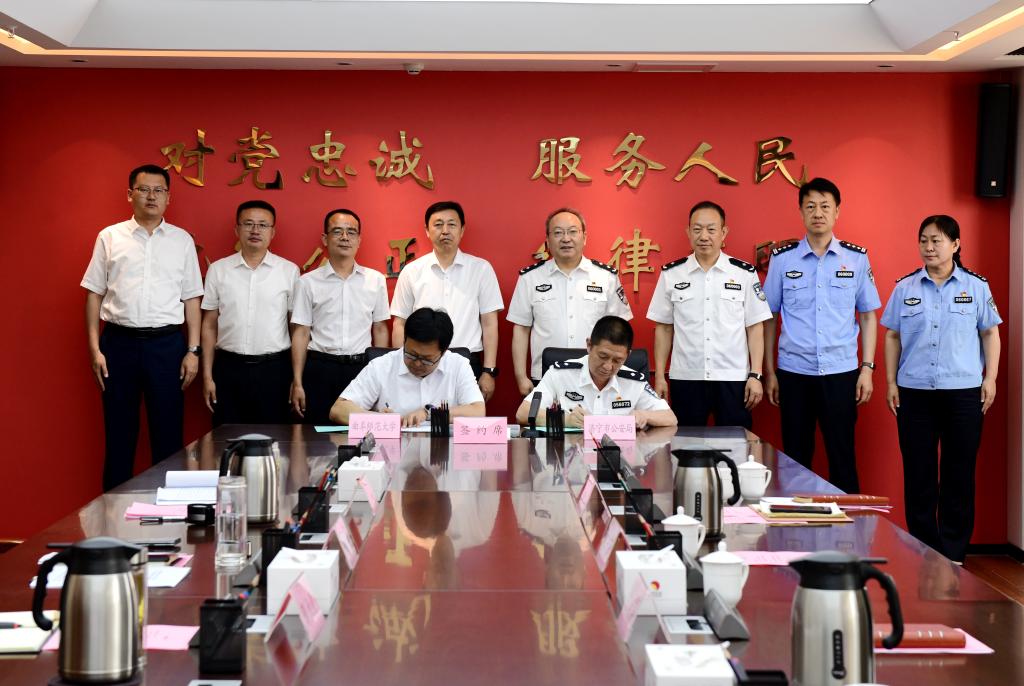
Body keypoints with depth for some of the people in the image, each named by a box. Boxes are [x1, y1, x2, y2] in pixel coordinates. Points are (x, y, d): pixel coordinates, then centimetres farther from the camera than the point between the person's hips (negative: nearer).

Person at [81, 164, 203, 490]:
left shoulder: (182, 240, 6)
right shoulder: (110, 237, 5)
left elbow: (192, 299, 6)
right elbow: (94, 294, 5)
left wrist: (193, 351, 0)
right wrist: (95, 349, -1)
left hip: (167, 343, 0)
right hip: (119, 341, 0)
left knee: (168, 431, 5)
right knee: (119, 432, 8)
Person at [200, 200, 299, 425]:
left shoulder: (289, 271, 2)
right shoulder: (218, 270, 6)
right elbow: (209, 325, 9)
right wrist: (207, 376, 4)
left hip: (274, 370, -1)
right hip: (229, 367, 1)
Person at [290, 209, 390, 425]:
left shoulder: (375, 280, 7)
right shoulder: (308, 282, 3)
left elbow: (380, 329, 11)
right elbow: (300, 334, 3)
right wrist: (297, 384, -2)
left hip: (361, 367, 1)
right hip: (320, 369, -1)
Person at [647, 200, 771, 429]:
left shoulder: (745, 274, 2)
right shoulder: (671, 274, 4)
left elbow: (755, 328, 3)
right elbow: (663, 328, 8)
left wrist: (755, 375, -3)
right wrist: (659, 377, 4)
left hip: (733, 379, -1)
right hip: (685, 379, 1)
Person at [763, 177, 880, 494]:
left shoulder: (856, 259, 4)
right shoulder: (782, 259, 3)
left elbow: (868, 316, 8)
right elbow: (768, 318, 6)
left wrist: (867, 368, 1)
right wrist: (769, 372, 3)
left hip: (841, 372, 0)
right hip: (793, 372, 0)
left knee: (842, 456, 3)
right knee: (795, 457, 7)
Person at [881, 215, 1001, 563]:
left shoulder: (976, 287, 4)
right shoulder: (905, 288, 6)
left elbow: (990, 334, 8)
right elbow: (893, 337, 10)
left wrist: (990, 378, 1)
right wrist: (891, 381, 4)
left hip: (963, 391, -1)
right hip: (914, 391, 1)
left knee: (959, 474, 3)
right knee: (918, 473, 4)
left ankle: (953, 553, 12)